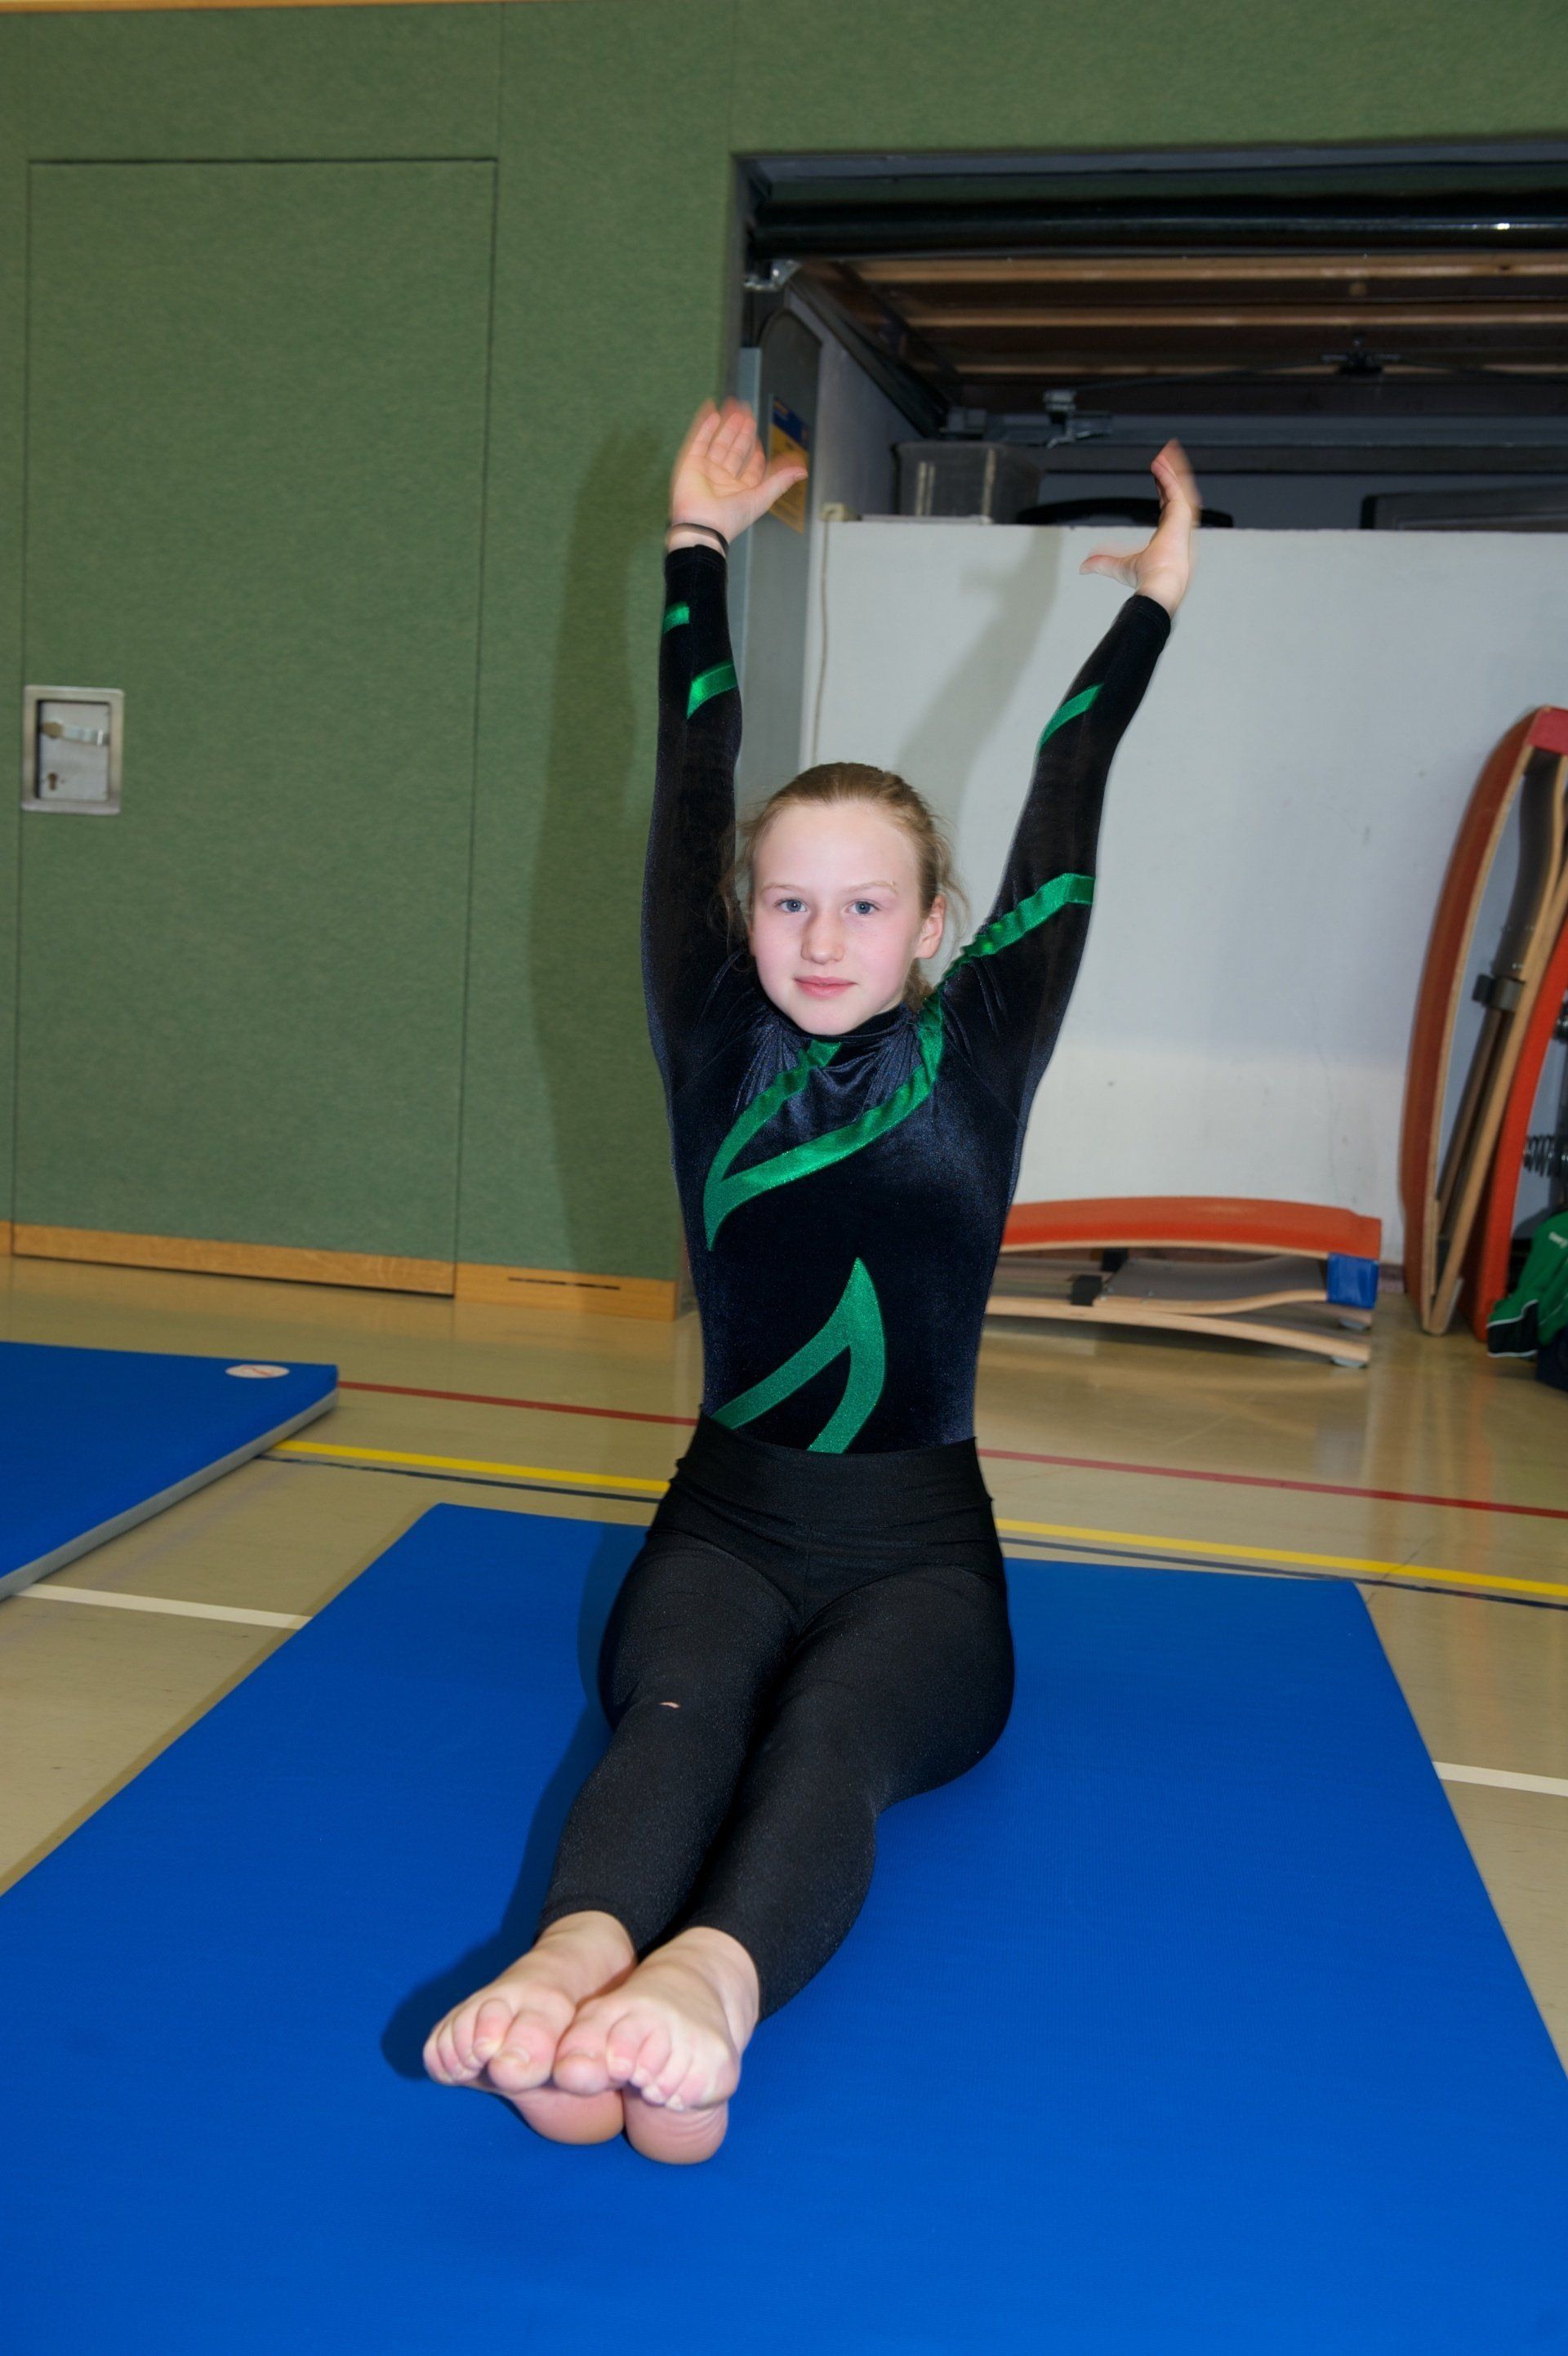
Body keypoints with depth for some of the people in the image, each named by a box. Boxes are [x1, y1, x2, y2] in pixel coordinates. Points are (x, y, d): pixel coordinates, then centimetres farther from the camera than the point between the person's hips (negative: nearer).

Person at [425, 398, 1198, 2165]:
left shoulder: (976, 1053, 6)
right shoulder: (715, 1053, 6)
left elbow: (1058, 827, 5)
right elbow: (691, 802, 6)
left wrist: (1152, 603, 7)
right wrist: (699, 551, 9)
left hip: (919, 1552, -1)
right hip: (729, 1521, 1)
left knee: (832, 1730, -34)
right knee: (682, 1711, -33)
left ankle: (706, 1985, -61)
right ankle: (575, 1961, -59)